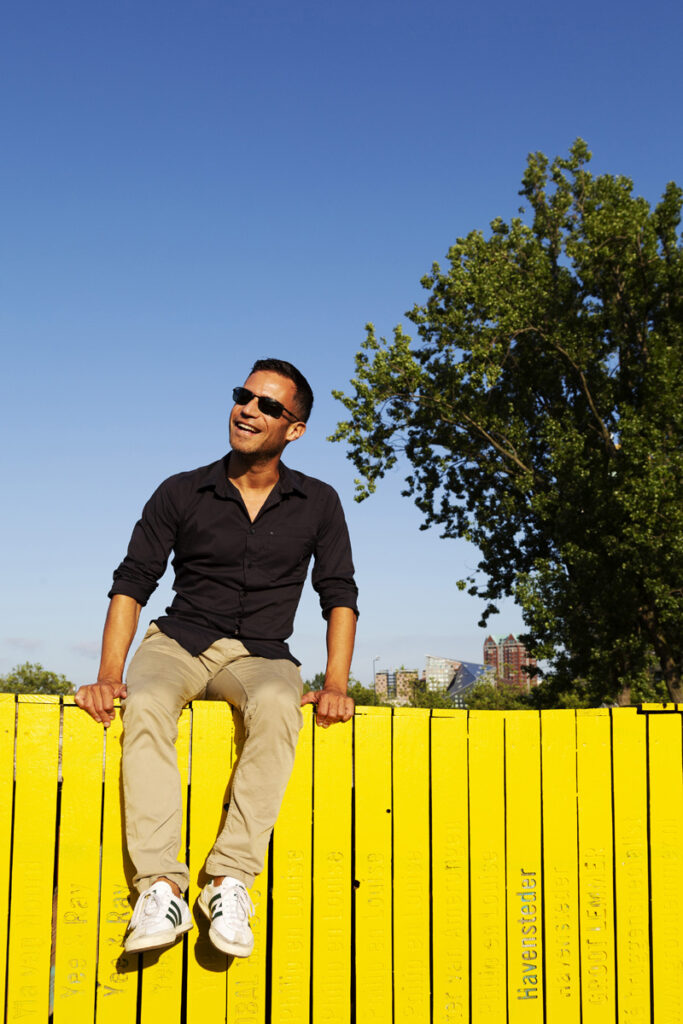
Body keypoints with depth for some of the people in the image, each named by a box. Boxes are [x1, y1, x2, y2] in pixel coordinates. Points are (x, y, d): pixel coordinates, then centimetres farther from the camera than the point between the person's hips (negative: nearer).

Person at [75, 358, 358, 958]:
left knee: (276, 706, -36)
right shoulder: (181, 494, 4)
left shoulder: (318, 504, 7)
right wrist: (109, 676, -12)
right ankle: (161, 889, -37)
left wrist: (336, 685, -11)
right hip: (182, 642, 0)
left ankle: (231, 880, -34)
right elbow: (132, 584, 1)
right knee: (146, 704, -34)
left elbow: (340, 595, 5)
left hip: (262, 656, 0)